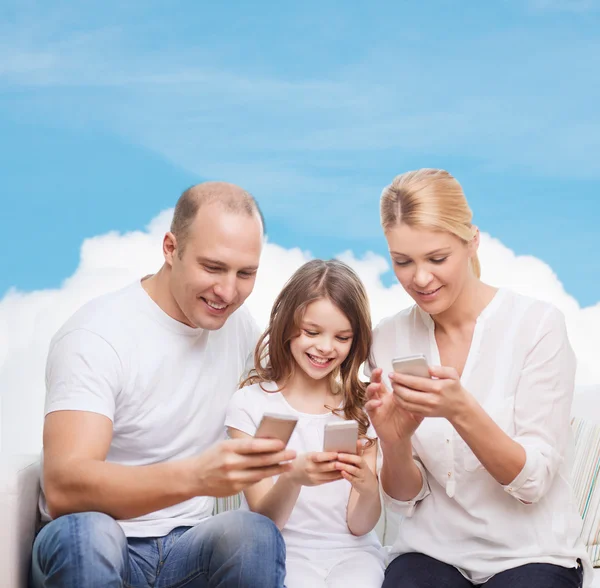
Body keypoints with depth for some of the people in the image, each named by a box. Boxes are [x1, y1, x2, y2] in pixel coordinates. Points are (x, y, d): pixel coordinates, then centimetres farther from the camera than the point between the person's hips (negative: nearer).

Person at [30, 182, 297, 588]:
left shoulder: (240, 325, 3)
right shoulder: (96, 336, -15)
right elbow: (62, 487, -28)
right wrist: (195, 476, -43)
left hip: (189, 547, 3)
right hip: (95, 553, -3)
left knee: (257, 534, -28)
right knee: (85, 531, -36)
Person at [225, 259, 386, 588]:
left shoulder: (362, 406, 4)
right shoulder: (251, 404, -4)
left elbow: (359, 525, 0)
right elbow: (264, 521, -7)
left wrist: (367, 487, -23)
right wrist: (291, 478, -29)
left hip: (351, 552, 2)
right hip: (285, 551, -1)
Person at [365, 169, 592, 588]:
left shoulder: (538, 325, -11)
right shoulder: (388, 340, -1)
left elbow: (532, 482, -12)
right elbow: (405, 498, 1)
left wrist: (461, 410, -29)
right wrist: (394, 441, -20)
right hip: (432, 551, 2)